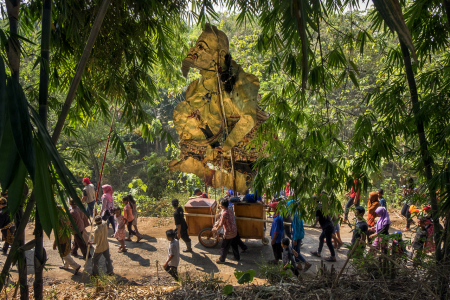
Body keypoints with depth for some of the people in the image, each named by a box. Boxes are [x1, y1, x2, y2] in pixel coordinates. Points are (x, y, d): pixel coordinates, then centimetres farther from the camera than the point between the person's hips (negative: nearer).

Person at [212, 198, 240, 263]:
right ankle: (237, 257, 40)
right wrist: (217, 223, 16)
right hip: (234, 232, 8)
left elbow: (221, 224, -18)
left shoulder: (224, 213, -27)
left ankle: (222, 259, 26)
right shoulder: (229, 210, 1)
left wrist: (216, 229, -1)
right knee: (234, 245, 26)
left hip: (228, 234, -8)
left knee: (224, 247, 11)